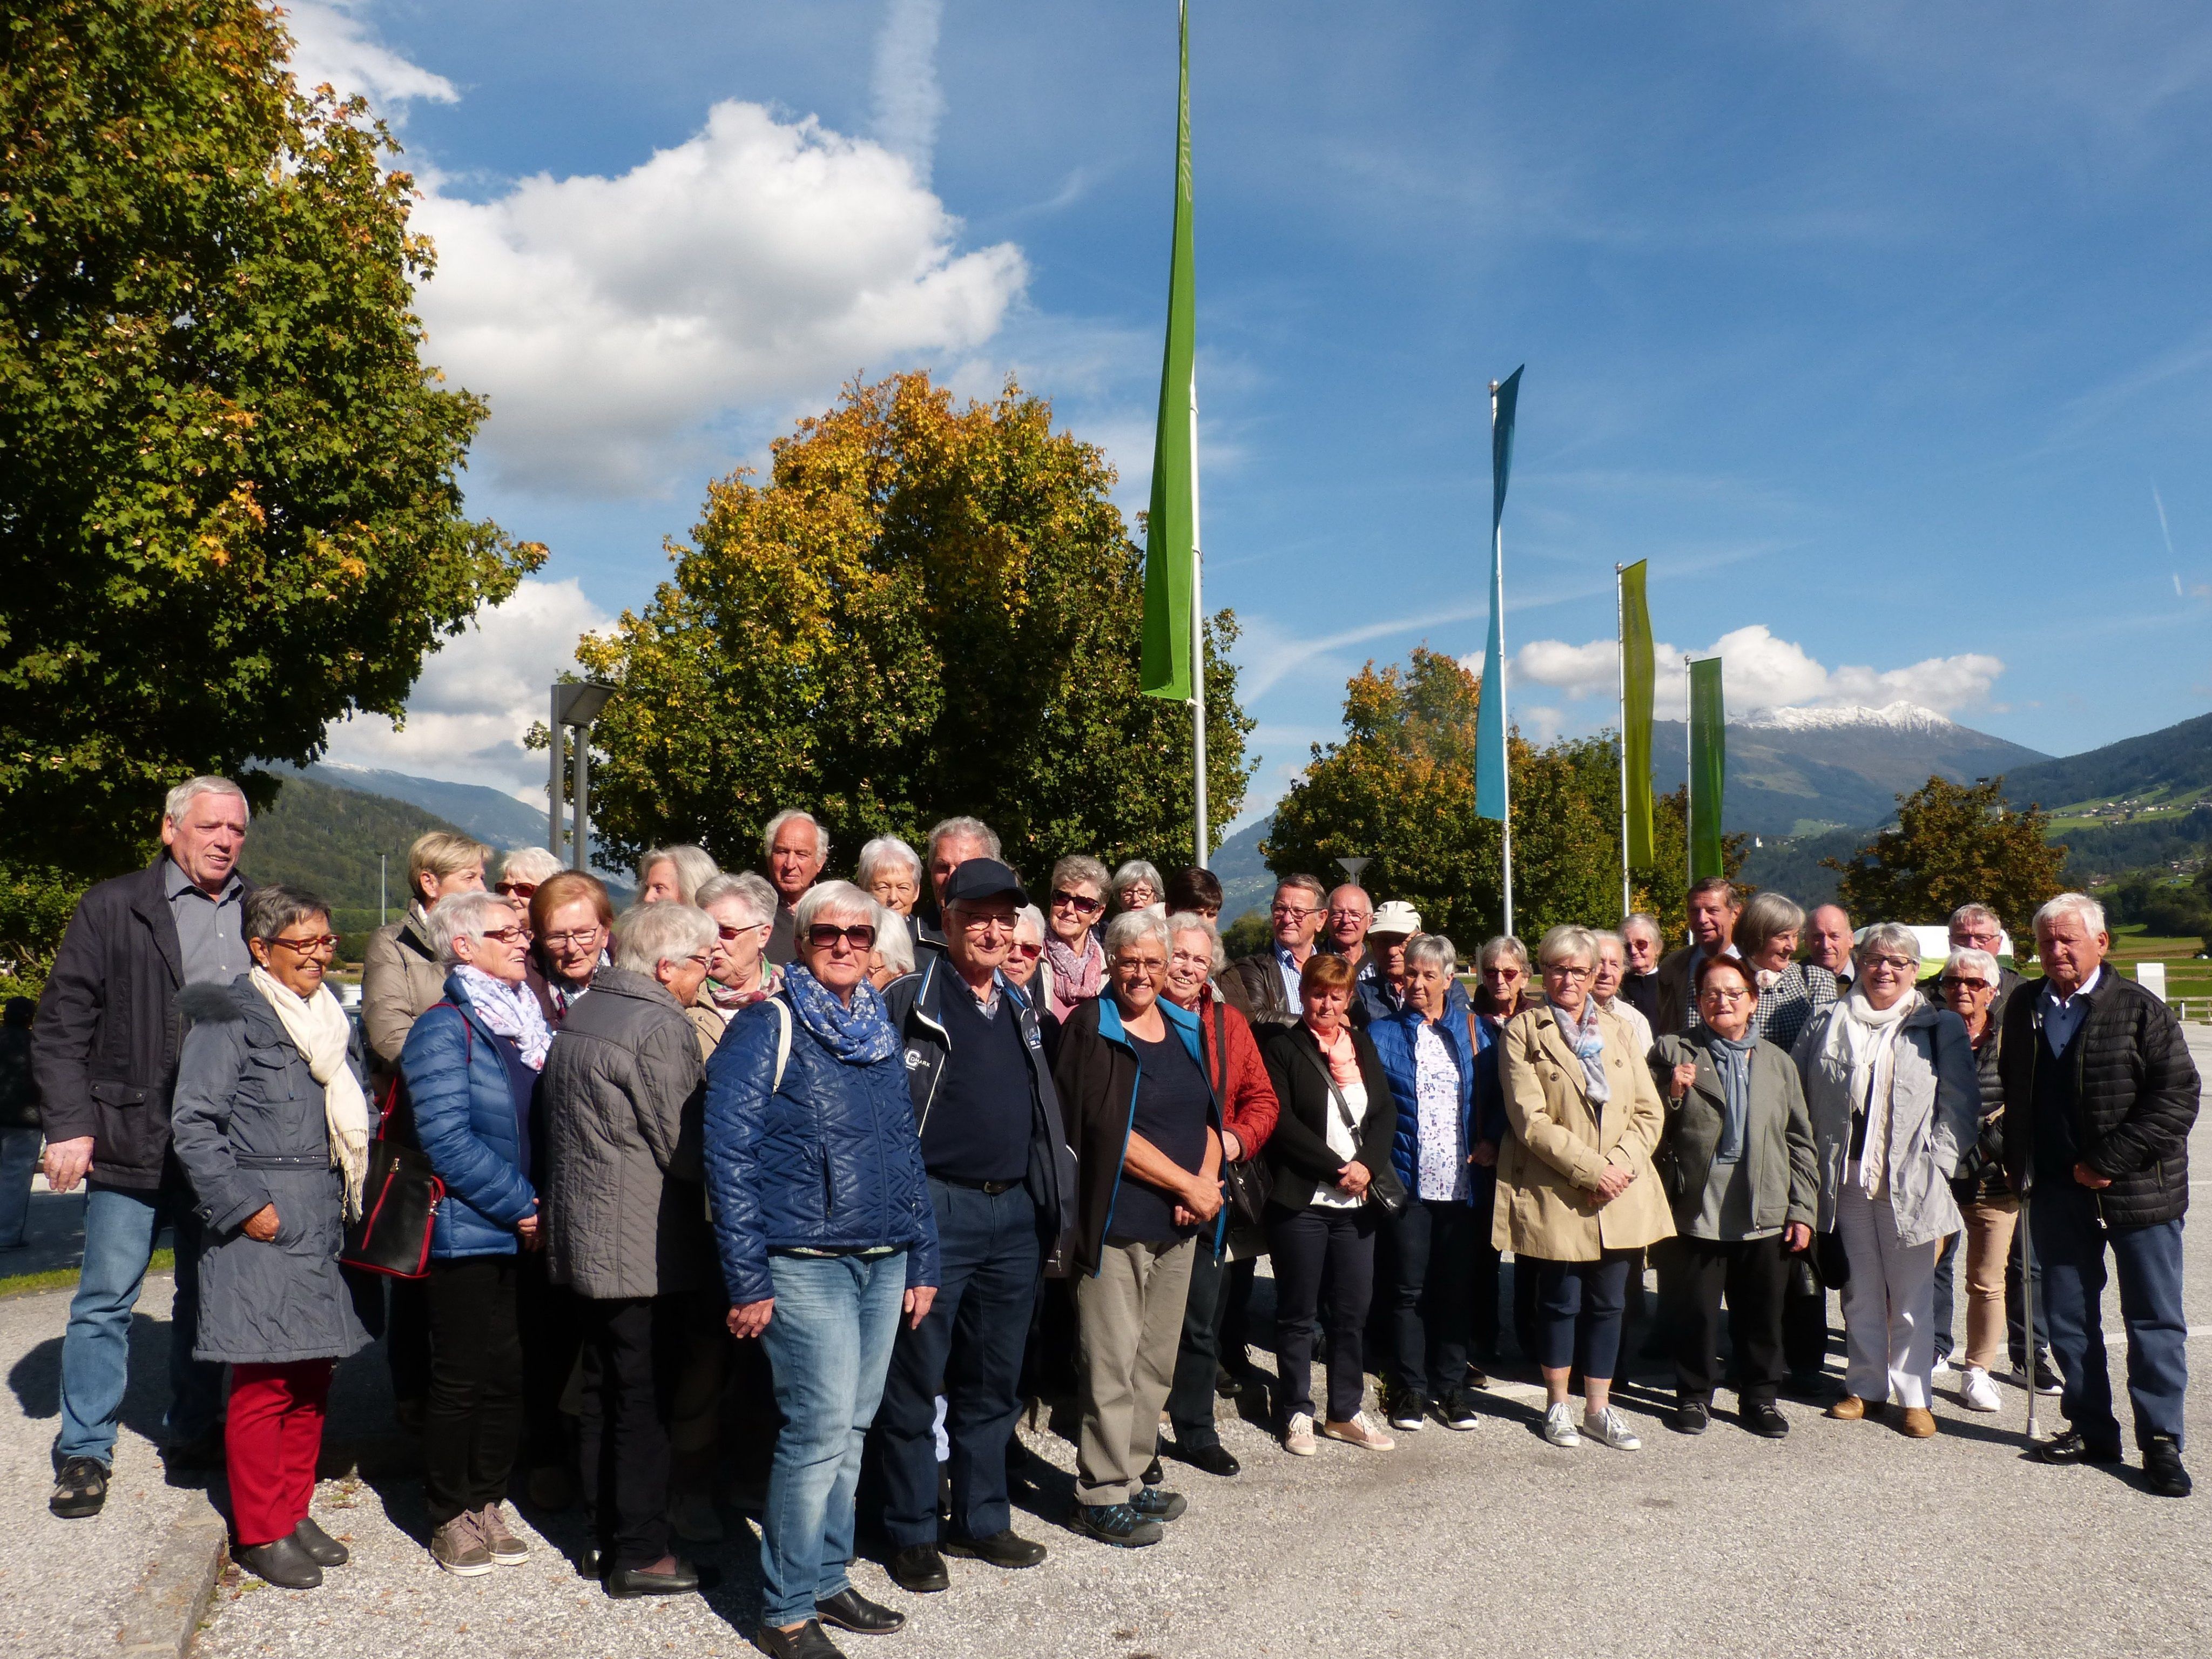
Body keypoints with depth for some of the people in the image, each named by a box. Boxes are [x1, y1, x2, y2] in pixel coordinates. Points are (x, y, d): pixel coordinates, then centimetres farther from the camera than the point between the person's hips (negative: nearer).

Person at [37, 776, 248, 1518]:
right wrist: (68, 1125, -9)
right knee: (107, 1298, 4)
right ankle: (85, 1451, 18)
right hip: (131, 1141, -3)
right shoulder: (112, 908, 0)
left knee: (209, 1295, 14)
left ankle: (194, 1431, 29)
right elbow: (60, 1027, -1)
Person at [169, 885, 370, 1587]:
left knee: (313, 1374, 12)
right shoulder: (231, 1016, -6)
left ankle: (294, 1513, 25)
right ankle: (260, 1533, 12)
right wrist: (245, 1206, -15)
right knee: (265, 1382, -2)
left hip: (323, 1223, 7)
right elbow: (194, 1125, -11)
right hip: (266, 1227, -7)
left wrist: (349, 1202, 12)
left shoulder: (328, 1015, 16)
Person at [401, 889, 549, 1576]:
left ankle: (486, 1503, 25)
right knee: (462, 1377, 4)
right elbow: (448, 1139, -18)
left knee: (509, 1372, 10)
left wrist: (540, 1204, 4)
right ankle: (450, 1517, 19)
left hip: (523, 1233, 6)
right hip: (467, 1231, -6)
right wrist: (521, 1205, -16)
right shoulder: (445, 1028, -11)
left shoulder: (530, 1023, 11)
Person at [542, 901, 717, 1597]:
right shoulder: (661, 1026, -17)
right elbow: (685, 1146, -17)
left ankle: (611, 1533, 26)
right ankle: (641, 1554, 8)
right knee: (645, 1400, 0)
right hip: (645, 1246, -9)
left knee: (602, 1391, 16)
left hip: (582, 1238, 9)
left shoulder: (579, 1017, 12)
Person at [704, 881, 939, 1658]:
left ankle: (826, 1577, 27)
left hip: (883, 1263, 6)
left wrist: (922, 1260, 14)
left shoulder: (881, 1032, 14)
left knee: (849, 1429, 13)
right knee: (821, 1428, -7)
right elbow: (729, 1153, -11)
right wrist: (747, 1279, -14)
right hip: (805, 1264, -6)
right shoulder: (767, 1027, -6)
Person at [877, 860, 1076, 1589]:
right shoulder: (911, 1001, -6)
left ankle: (981, 1519, 28)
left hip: (1015, 1212, 6)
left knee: (994, 1380, 15)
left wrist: (1054, 1208, 16)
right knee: (916, 1379, 3)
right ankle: (912, 1532, 17)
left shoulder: (1020, 1008, 14)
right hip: (937, 1209, -6)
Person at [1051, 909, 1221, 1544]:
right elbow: (1107, 1128, -15)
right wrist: (1188, 1183, -12)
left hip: (1179, 1226, 7)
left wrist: (1206, 1180, -5)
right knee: (1111, 1365, -2)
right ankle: (1101, 1496, 9)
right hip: (1116, 1223, -6)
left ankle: (1132, 1476, 26)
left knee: (1157, 1362, 13)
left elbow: (1209, 1116, 15)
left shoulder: (1184, 1028, 12)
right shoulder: (1091, 1027, -8)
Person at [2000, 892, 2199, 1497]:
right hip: (2057, 1191, 5)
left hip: (2137, 1190, -4)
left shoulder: (2140, 1008, -9)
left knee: (2155, 1321, 4)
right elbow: (2014, 1090, 17)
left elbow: (2177, 1097, -13)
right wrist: (2018, 1165, 9)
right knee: (2068, 1318, 11)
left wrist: (2108, 1162, -16)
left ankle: (2160, 1441, 14)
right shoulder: (2024, 1007, 6)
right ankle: (2091, 1430, 24)